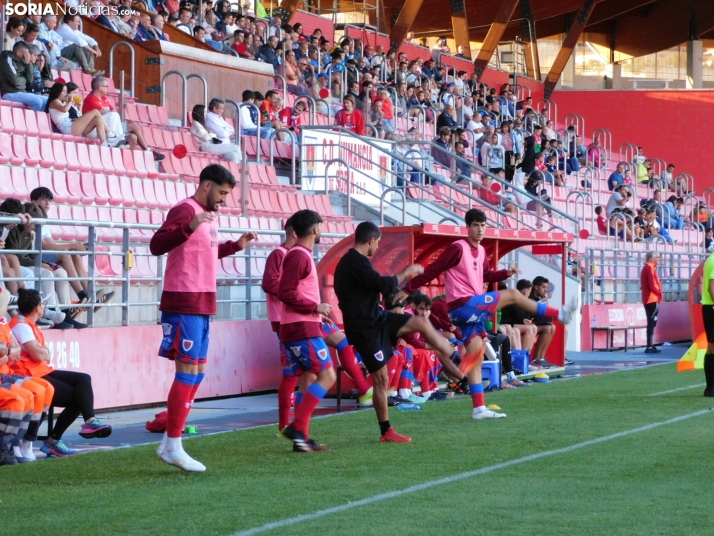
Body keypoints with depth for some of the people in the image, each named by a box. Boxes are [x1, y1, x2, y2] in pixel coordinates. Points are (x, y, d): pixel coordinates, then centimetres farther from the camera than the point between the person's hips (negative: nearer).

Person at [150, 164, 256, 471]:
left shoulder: (208, 215, 18)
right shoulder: (185, 210, -12)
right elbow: (156, 245, -24)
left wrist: (237, 245, 28)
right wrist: (189, 227, -36)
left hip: (201, 305, 10)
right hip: (184, 304, -10)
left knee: (197, 373, 12)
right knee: (188, 372, -9)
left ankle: (169, 443, 17)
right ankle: (173, 447, -5)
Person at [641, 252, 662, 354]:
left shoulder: (647, 268, 18)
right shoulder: (649, 268, -13)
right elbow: (652, 286, -19)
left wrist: (658, 293, 10)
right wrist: (659, 293, -6)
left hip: (649, 299, 10)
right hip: (652, 299, -10)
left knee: (652, 323, 12)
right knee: (652, 323, -10)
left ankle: (650, 346, 14)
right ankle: (650, 347, -13)